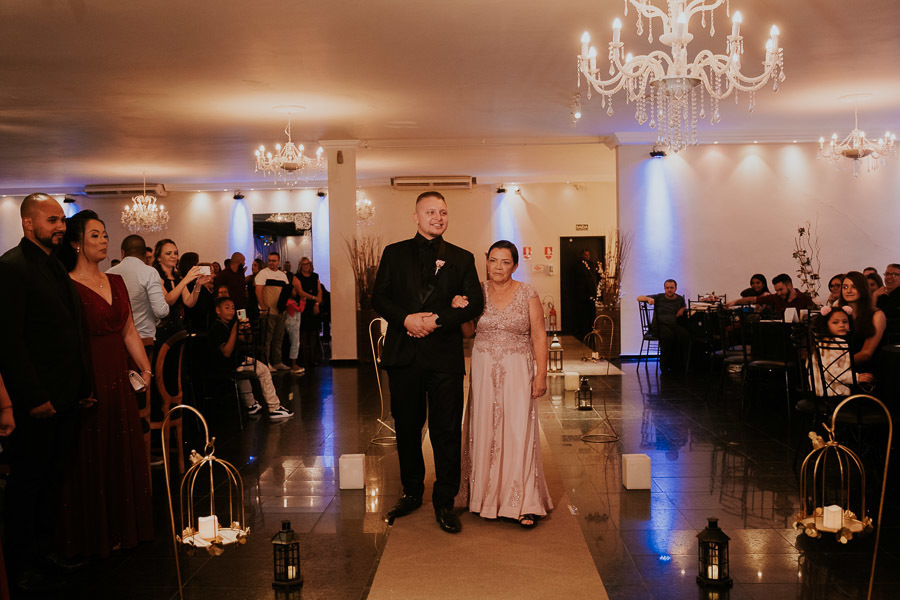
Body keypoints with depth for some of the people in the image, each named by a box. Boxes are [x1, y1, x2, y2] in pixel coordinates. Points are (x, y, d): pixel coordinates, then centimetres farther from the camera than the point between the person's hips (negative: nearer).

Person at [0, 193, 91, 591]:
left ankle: (47, 552, 27)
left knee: (52, 480, 15)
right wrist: (33, 398, -19)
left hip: (66, 399, 8)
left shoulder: (57, 267, 15)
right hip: (36, 405, -8)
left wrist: (82, 386, 12)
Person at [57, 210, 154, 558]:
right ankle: (95, 537, 21)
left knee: (124, 455, 15)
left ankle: (123, 527, 30)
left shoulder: (116, 282, 11)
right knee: (92, 460, 5)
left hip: (119, 382, 7)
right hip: (90, 383, -7)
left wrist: (145, 369, 9)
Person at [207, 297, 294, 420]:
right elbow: (226, 352, -29)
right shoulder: (217, 328, -20)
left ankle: (250, 404, 44)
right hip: (226, 368, -11)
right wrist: (235, 330, -31)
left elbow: (244, 341, 16)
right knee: (264, 371, -2)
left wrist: (247, 331, -7)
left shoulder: (228, 324, 8)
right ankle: (274, 409, 5)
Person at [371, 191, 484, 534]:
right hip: (404, 355, 1)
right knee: (406, 428, 11)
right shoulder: (394, 254, 10)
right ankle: (411, 492, 29)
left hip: (444, 355, -1)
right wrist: (406, 319, -15)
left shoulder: (461, 258, 8)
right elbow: (378, 298, 3)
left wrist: (437, 320, -14)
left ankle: (444, 503, 14)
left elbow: (475, 303, 0)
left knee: (447, 433, 1)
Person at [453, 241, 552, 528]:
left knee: (519, 431, -5)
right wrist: (458, 310, -8)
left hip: (518, 371, -2)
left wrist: (541, 374, -7)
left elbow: (539, 335, -1)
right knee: (485, 430, 6)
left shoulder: (528, 293, -1)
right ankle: (488, 496, 20)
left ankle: (524, 503, 4)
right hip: (484, 370, 2)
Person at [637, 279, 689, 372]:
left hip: (674, 324, 3)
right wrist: (649, 299, -15)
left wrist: (682, 309, 13)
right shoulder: (659, 298, 8)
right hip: (659, 325, -3)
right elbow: (639, 298, 6)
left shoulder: (680, 299, 17)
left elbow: (684, 306, 39)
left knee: (684, 335, -31)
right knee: (668, 336, -37)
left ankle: (678, 363, -18)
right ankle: (664, 364, -20)